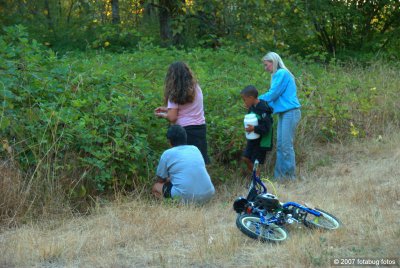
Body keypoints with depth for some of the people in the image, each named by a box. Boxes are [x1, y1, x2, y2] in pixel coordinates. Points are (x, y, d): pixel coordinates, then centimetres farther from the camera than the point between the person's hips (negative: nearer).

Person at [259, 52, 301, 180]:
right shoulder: (278, 75, 18)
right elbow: (275, 96, 17)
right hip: (283, 113, 9)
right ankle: (279, 176, 11)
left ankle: (290, 177, -2)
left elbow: (272, 94, -13)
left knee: (286, 146, -7)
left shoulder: (282, 73, -10)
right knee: (280, 146, 8)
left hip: (290, 112, -9)